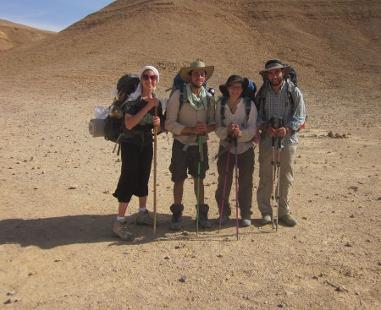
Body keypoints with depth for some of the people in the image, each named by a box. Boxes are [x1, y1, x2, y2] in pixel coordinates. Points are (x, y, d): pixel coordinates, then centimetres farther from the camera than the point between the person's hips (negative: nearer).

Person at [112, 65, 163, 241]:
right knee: (128, 180, -8)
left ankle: (142, 213, 31)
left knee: (143, 178, 14)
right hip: (130, 145, -6)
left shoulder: (157, 102, 4)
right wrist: (147, 107, -29)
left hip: (146, 144, 6)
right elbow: (129, 124, -27)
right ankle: (119, 223, -2)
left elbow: (157, 129, 11)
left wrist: (158, 123, -13)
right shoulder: (133, 99, -14)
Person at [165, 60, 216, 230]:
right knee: (179, 180, 5)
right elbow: (170, 123, -13)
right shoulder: (178, 95, -9)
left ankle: (201, 213, 26)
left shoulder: (209, 97, 2)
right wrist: (191, 130, -23)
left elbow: (213, 122, 6)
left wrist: (207, 128, -17)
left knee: (199, 179, 13)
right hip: (181, 145, -2)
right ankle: (177, 214, 22)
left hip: (201, 145, 3)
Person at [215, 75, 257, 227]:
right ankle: (223, 213, 22)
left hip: (245, 148, -1)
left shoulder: (249, 105, -8)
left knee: (245, 183, 5)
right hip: (226, 147, 1)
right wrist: (227, 130, -27)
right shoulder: (220, 104, -4)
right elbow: (217, 128, -6)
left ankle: (246, 215, 20)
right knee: (223, 183, 5)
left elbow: (252, 129, -12)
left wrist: (241, 133, -31)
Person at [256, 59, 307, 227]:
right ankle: (265, 211, 17)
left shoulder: (294, 92, 1)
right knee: (265, 177, 4)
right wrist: (265, 127, -14)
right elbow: (257, 115, 5)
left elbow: (300, 116, -4)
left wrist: (287, 129, -21)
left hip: (288, 139, -1)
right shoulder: (262, 93, 6)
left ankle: (284, 211, 20)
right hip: (267, 140, 1)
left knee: (286, 178, 7)